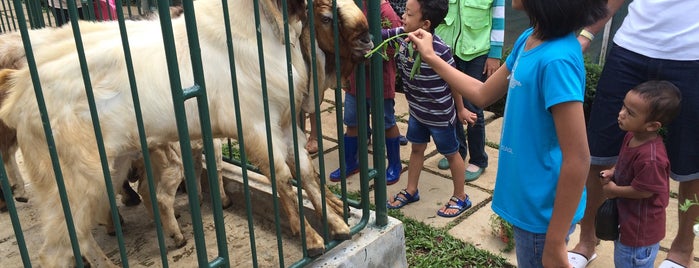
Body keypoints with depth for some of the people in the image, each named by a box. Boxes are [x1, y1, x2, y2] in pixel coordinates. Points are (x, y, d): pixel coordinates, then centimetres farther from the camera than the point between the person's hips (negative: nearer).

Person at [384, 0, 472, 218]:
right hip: (416, 111, 6)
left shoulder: (440, 50, -30)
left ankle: (460, 198, 32)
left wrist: (461, 110, -5)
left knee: (451, 154, 13)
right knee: (416, 149, 22)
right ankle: (411, 191, 41)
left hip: (440, 115, -6)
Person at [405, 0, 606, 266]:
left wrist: (555, 245, -21)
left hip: (542, 211, -9)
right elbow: (483, 95, 13)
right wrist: (431, 58, 11)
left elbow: (577, 160, -27)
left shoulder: (556, 59, -28)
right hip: (529, 201, 9)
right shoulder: (530, 40, -1)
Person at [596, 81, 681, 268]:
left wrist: (613, 190, -13)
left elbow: (643, 191, -26)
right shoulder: (632, 136, -7)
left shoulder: (651, 158, -35)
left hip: (640, 230, -9)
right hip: (625, 220, 9)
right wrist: (612, 172, -6)